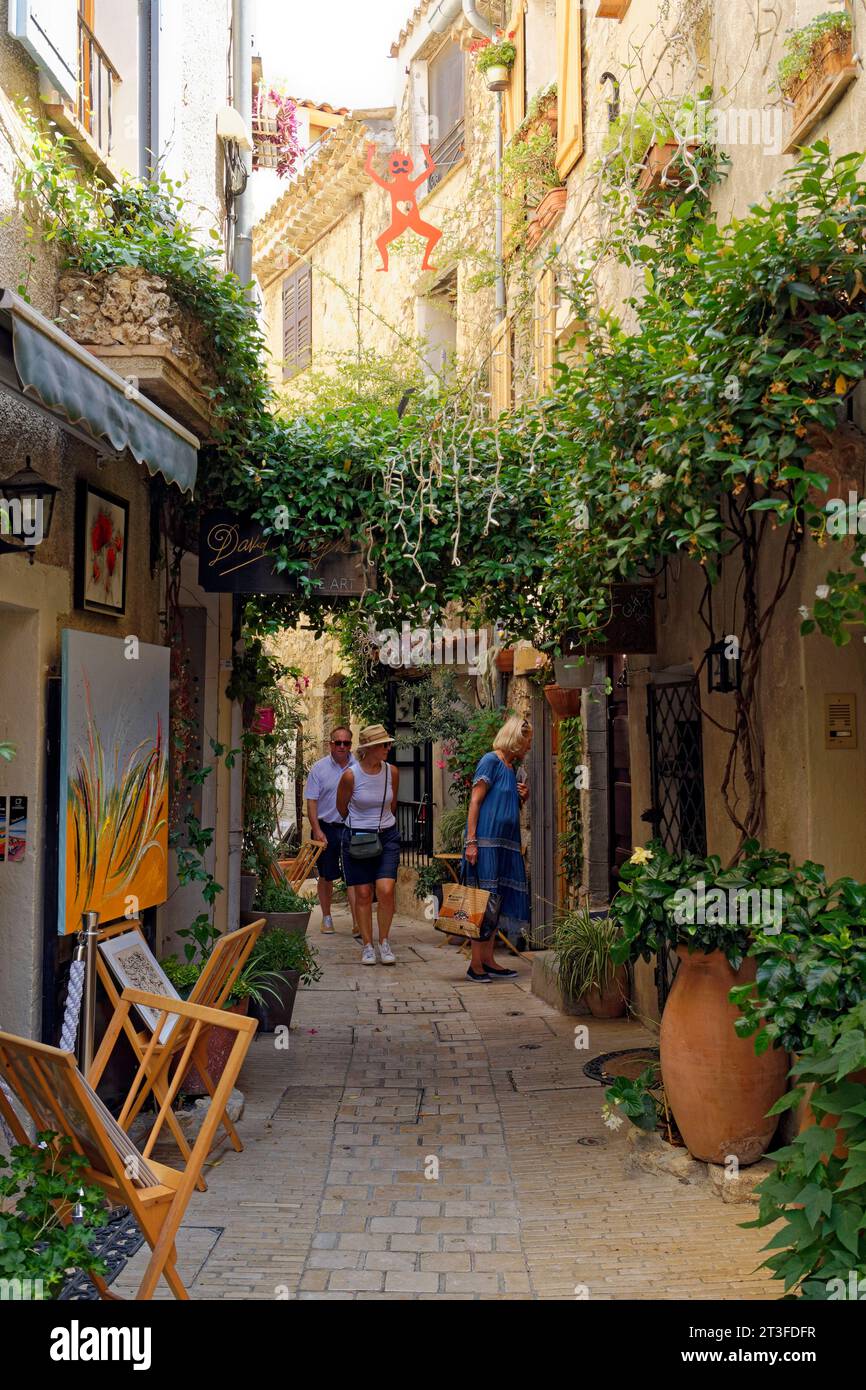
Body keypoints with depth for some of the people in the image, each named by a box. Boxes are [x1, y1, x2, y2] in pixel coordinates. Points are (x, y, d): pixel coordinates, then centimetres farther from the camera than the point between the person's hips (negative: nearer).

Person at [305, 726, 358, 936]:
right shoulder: (319, 768, -1)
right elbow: (311, 802, -2)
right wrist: (317, 830, -10)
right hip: (326, 828, 0)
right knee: (326, 877, 11)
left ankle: (357, 923, -9)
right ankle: (326, 917, 25)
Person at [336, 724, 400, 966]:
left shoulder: (392, 772, -2)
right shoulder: (350, 775, -12)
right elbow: (342, 807, 5)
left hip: (387, 837, 2)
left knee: (386, 890, -10)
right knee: (363, 894, 0)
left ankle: (384, 942, 5)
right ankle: (367, 946, 11)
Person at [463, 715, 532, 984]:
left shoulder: (512, 768, 18)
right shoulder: (491, 761, -6)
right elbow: (475, 801, -12)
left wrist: (523, 797, 6)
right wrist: (471, 841, -18)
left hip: (507, 844, 9)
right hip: (486, 841, -9)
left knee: (498, 901, 8)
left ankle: (488, 960, 13)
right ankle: (476, 965, -4)